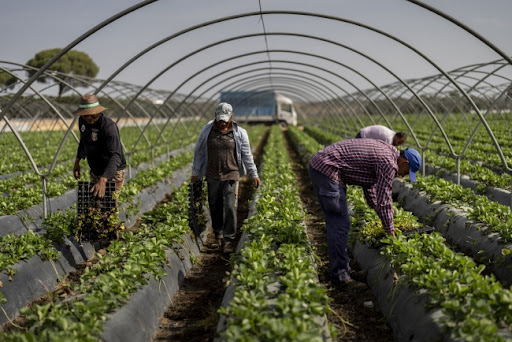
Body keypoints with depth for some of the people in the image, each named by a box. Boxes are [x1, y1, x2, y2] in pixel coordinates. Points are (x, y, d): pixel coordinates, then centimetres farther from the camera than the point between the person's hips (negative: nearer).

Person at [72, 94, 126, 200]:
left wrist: (103, 181, -52)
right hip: (95, 172, 8)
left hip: (112, 172, -8)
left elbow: (115, 156, -40)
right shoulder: (82, 120, -5)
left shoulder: (109, 127, -29)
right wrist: (77, 161, 17)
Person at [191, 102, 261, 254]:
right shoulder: (207, 130, 2)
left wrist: (254, 174, 3)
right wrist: (195, 173, 10)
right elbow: (199, 152, 9)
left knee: (230, 207, -7)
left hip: (231, 176, -2)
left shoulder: (239, 133, -1)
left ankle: (229, 239, 1)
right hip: (212, 176, 2)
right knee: (215, 207, 10)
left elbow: (247, 155, 4)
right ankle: (218, 234, 29)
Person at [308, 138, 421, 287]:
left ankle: (337, 266, 25)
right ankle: (340, 276, 1)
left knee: (334, 222, 17)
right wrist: (390, 231, 1)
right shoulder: (389, 163, -11)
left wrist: (375, 206, 29)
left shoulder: (382, 150, 19)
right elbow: (384, 201, -9)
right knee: (340, 224, -5)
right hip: (328, 170, -11)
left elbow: (369, 182, 29)